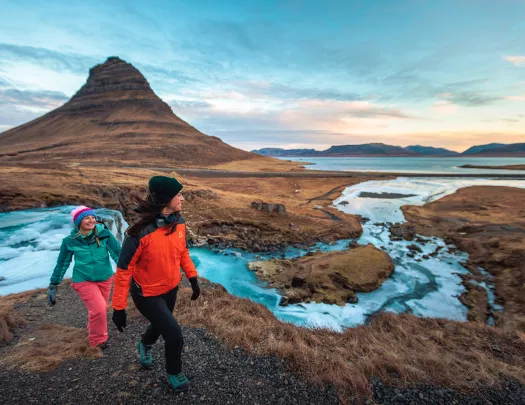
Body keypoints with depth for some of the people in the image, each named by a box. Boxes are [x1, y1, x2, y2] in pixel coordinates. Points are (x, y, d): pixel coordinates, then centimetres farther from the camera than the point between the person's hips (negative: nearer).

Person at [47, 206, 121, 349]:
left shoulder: (104, 233, -13)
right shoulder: (70, 241, -10)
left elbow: (117, 252, -11)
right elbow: (62, 263, 3)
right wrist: (53, 285, 8)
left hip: (105, 279, 2)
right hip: (84, 281, -2)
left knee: (101, 309, 18)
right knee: (98, 309, -15)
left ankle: (94, 333, 50)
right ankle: (98, 340, 13)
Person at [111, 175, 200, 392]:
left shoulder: (179, 222, -14)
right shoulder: (140, 232, -33)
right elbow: (124, 270, -22)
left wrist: (193, 278, 3)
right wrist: (119, 308, -15)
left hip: (171, 288, 6)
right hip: (148, 294, -6)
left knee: (161, 324, 29)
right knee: (174, 335, 0)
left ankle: (144, 344, 65)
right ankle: (174, 373, 33)